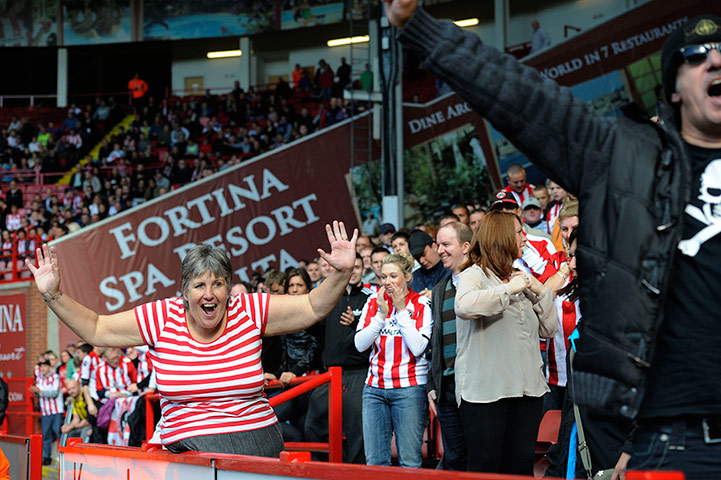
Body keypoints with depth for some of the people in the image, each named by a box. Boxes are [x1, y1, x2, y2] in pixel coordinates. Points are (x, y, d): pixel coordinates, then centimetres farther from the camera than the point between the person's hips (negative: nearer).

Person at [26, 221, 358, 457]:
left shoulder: (250, 313, 1)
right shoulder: (161, 319, 1)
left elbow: (314, 307, 4)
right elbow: (94, 329, 7)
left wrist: (341, 274, -11)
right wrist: (53, 296, -1)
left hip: (258, 438, 0)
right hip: (189, 446, 0)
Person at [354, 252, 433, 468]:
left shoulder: (421, 304, -1)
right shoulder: (374, 302, 9)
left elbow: (418, 348, -13)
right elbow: (360, 344, 2)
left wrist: (402, 310, -11)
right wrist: (382, 315, -8)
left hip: (409, 388, -4)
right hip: (375, 388, 4)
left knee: (409, 461, -5)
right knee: (374, 461, 2)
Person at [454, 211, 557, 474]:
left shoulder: (520, 278, 18)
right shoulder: (474, 275, -2)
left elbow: (548, 329, 20)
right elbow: (464, 306, -26)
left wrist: (541, 292, 6)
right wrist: (509, 289, -18)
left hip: (527, 387, 6)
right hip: (485, 390, -6)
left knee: (521, 465, 5)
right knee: (486, 465, -6)